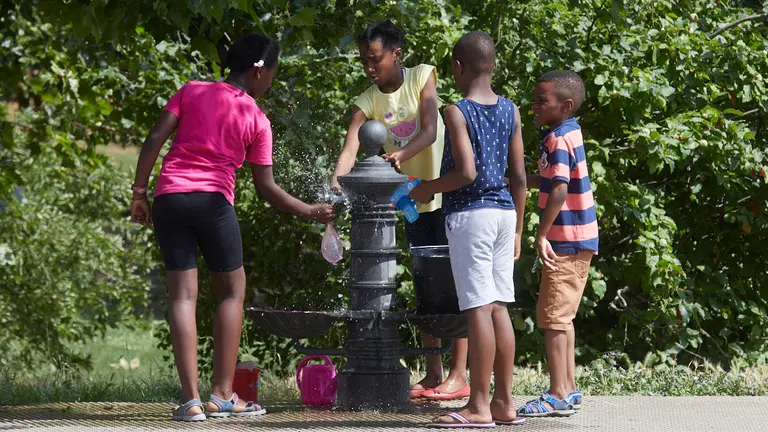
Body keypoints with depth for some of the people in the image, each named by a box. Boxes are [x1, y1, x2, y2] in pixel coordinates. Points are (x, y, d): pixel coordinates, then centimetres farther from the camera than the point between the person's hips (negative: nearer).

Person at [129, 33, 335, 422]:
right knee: (232, 292, 12)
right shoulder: (257, 121, 2)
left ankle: (190, 400, -5)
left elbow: (154, 140, 0)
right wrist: (310, 212, 14)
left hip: (169, 197, 3)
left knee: (182, 295, 2)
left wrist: (139, 192, 5)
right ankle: (222, 395, 5)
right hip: (213, 201, -3)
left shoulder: (191, 92, 9)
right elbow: (266, 187, 3)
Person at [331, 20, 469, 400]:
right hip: (414, 199, 5)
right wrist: (335, 185, -38)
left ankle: (459, 374, -6)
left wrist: (400, 155, -42)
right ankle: (433, 373, 12)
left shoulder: (422, 77, -12)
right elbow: (350, 147, -18)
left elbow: (430, 132, -22)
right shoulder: (367, 102, -4)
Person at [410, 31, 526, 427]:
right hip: (504, 212, 7)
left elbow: (466, 172, -19)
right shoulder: (510, 111, 9)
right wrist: (517, 228, 17)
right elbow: (519, 176, 10)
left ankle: (479, 406, -8)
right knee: (498, 307, 10)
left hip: (469, 214, -7)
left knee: (479, 308, -7)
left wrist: (426, 189, -4)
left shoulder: (457, 112, -10)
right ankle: (504, 403, 12)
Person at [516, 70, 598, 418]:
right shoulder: (571, 133, 12)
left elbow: (559, 191, -27)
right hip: (578, 241, 10)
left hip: (566, 242, -10)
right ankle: (569, 389, 21)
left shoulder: (557, 141, -18)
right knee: (562, 317, 16)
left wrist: (542, 235, -26)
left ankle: (558, 395, -6)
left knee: (552, 317, -6)